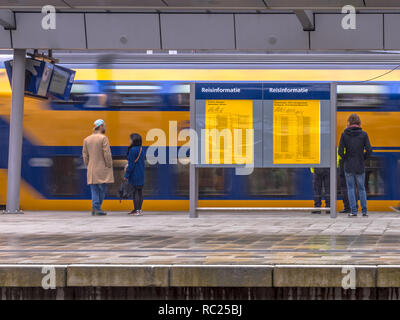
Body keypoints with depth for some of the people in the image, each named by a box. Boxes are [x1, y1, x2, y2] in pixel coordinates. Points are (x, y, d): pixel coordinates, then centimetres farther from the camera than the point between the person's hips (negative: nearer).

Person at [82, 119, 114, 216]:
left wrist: (88, 166, 16)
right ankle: (97, 208, -6)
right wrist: (109, 166, -5)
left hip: (91, 170, 5)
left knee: (94, 190, 7)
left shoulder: (86, 139, 9)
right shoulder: (103, 138, -9)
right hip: (102, 169, -5)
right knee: (102, 189, 0)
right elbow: (107, 154, -13)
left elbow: (85, 155, 10)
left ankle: (95, 208, 3)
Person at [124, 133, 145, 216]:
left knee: (136, 191, -5)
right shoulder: (141, 149, 10)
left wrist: (126, 175, -10)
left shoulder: (133, 150, -15)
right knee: (140, 191, 10)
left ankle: (137, 210, -5)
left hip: (135, 174, -8)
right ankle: (138, 209, 15)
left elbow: (131, 164, -15)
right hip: (141, 174, 8)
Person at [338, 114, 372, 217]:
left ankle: (353, 211, 2)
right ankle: (364, 211, 11)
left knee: (351, 188, 6)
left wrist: (345, 158, 8)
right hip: (360, 166, 1)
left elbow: (340, 151, -8)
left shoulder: (344, 134, -4)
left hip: (348, 166, -1)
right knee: (361, 188, 11)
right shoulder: (363, 134, -3)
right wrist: (363, 158, 8)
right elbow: (369, 150, -8)